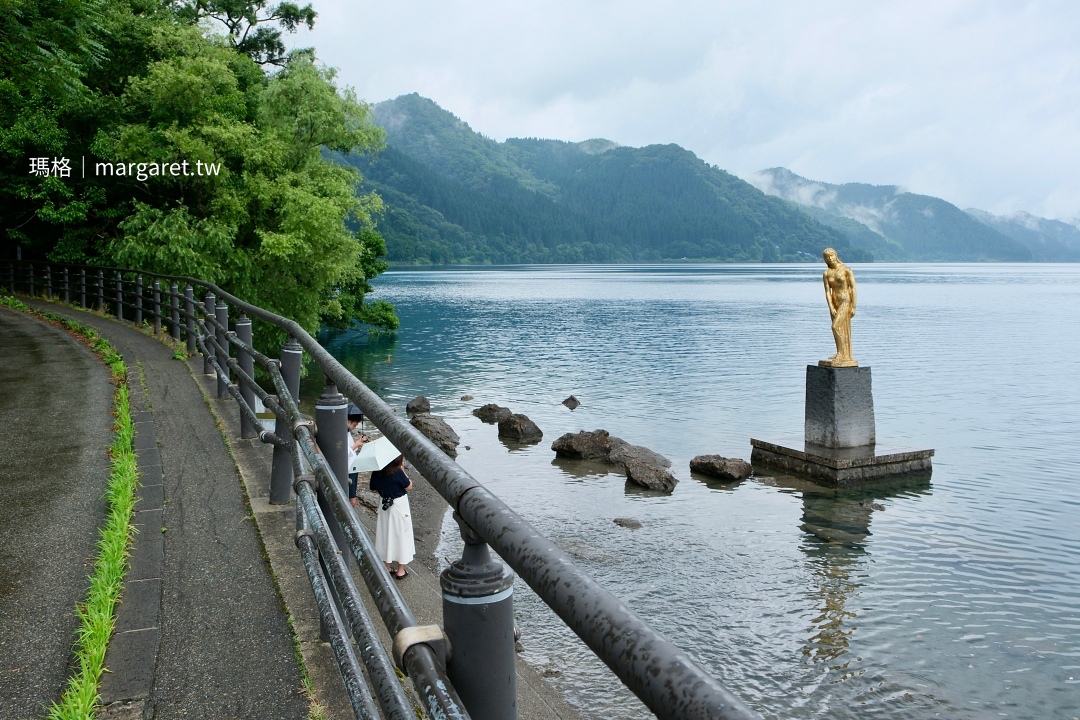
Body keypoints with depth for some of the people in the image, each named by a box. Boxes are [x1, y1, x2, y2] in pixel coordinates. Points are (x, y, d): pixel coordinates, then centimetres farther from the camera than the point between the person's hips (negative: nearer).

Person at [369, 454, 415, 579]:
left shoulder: (376, 473, -8)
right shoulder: (397, 472, -24)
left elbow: (374, 489, 5)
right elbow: (409, 486, -11)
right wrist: (403, 470, -9)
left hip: (384, 506, 5)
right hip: (399, 505, -5)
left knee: (385, 534, 18)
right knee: (401, 535, 9)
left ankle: (387, 567, 28)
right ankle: (401, 570, 17)